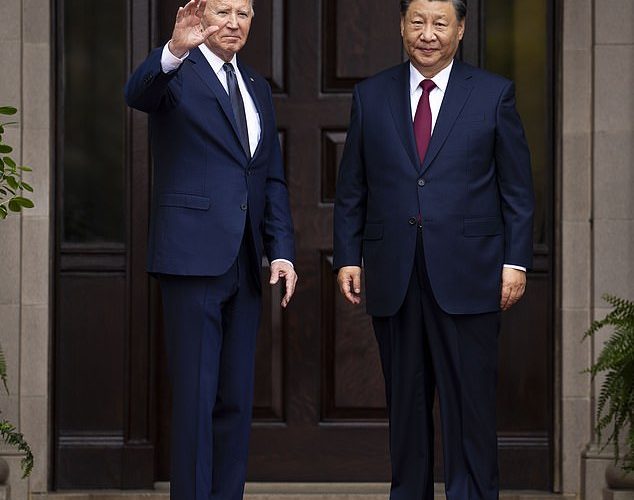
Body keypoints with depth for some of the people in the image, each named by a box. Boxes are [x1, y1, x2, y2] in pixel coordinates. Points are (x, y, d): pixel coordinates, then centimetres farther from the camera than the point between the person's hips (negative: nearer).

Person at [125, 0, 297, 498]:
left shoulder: (257, 88, 18)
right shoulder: (176, 72, -3)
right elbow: (138, 93, -27)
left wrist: (282, 251, 7)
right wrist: (175, 51, -46)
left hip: (244, 264, 7)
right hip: (194, 256, -7)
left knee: (236, 397, 9)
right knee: (196, 395, -5)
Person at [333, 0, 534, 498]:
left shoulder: (494, 94, 5)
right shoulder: (371, 96, 10)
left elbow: (518, 189, 4)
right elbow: (351, 190, 12)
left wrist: (516, 261, -3)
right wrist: (348, 257, 4)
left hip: (467, 277, -2)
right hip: (394, 279, 2)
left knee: (470, 402, -3)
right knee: (406, 402, 8)